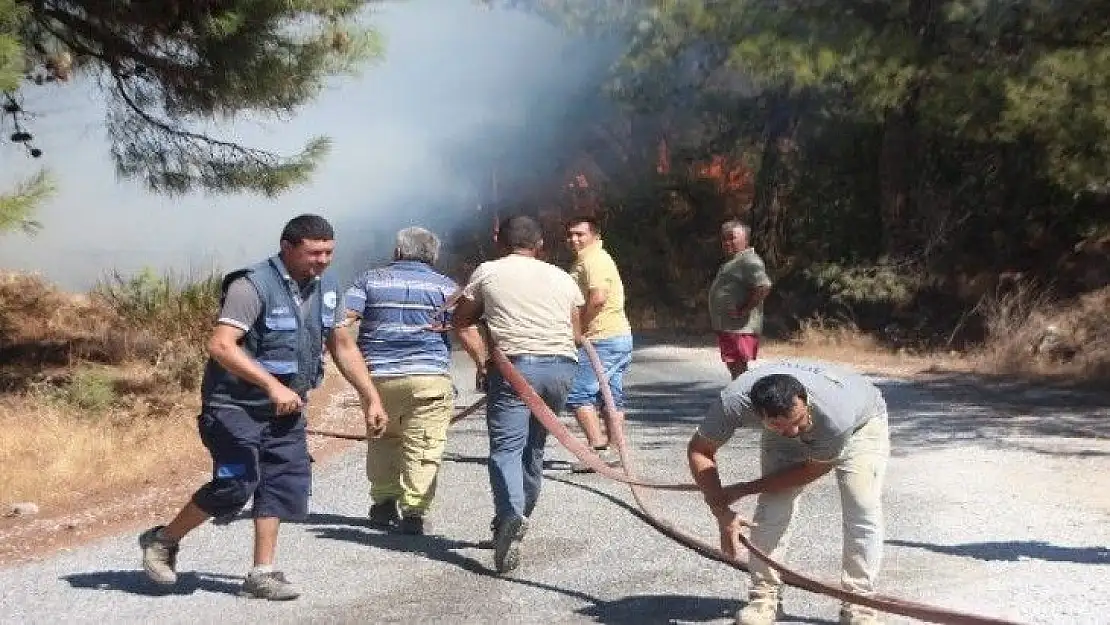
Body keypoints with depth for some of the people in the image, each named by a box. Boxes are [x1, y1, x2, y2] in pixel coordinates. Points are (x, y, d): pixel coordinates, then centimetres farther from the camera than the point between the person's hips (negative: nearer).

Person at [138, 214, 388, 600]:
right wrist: (272, 385, -35)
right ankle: (162, 540, 8)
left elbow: (341, 344, 17)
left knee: (286, 484, 2)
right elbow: (220, 345, -28)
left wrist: (371, 398, 14)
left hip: (285, 409, 7)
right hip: (236, 405, -7)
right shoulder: (253, 285, -19)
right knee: (237, 484, -14)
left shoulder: (326, 288, 5)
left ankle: (262, 574, 12)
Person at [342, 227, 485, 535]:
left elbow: (342, 318, -2)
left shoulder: (370, 280, 10)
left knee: (382, 440, 20)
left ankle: (383, 504, 20)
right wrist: (484, 366, 7)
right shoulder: (444, 286, 6)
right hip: (429, 377, -2)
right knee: (423, 447, 0)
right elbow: (467, 332, -1)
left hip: (377, 377, 2)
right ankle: (413, 512, -7)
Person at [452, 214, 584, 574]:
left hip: (514, 364, -4)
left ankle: (510, 516, -31)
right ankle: (520, 516, 25)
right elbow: (577, 335, 18)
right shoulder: (562, 278, 17)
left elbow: (461, 319, 15)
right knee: (534, 446, 17)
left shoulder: (487, 272, 9)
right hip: (562, 366, 4)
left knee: (506, 446, -8)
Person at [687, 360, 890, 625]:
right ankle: (765, 596, 0)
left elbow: (814, 469, -25)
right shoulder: (734, 401, -39)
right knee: (771, 509, -13)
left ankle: (858, 603, -6)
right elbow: (699, 450, -22)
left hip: (861, 422, -2)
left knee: (863, 512, -17)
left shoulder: (836, 415, -45)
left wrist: (743, 490, -21)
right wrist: (722, 512, -31)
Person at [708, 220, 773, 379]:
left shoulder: (749, 261, -14)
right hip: (727, 327, 11)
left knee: (739, 368, -10)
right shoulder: (733, 262, 20)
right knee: (734, 368, 14)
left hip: (740, 329, -11)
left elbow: (764, 286, -27)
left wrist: (744, 311, -23)